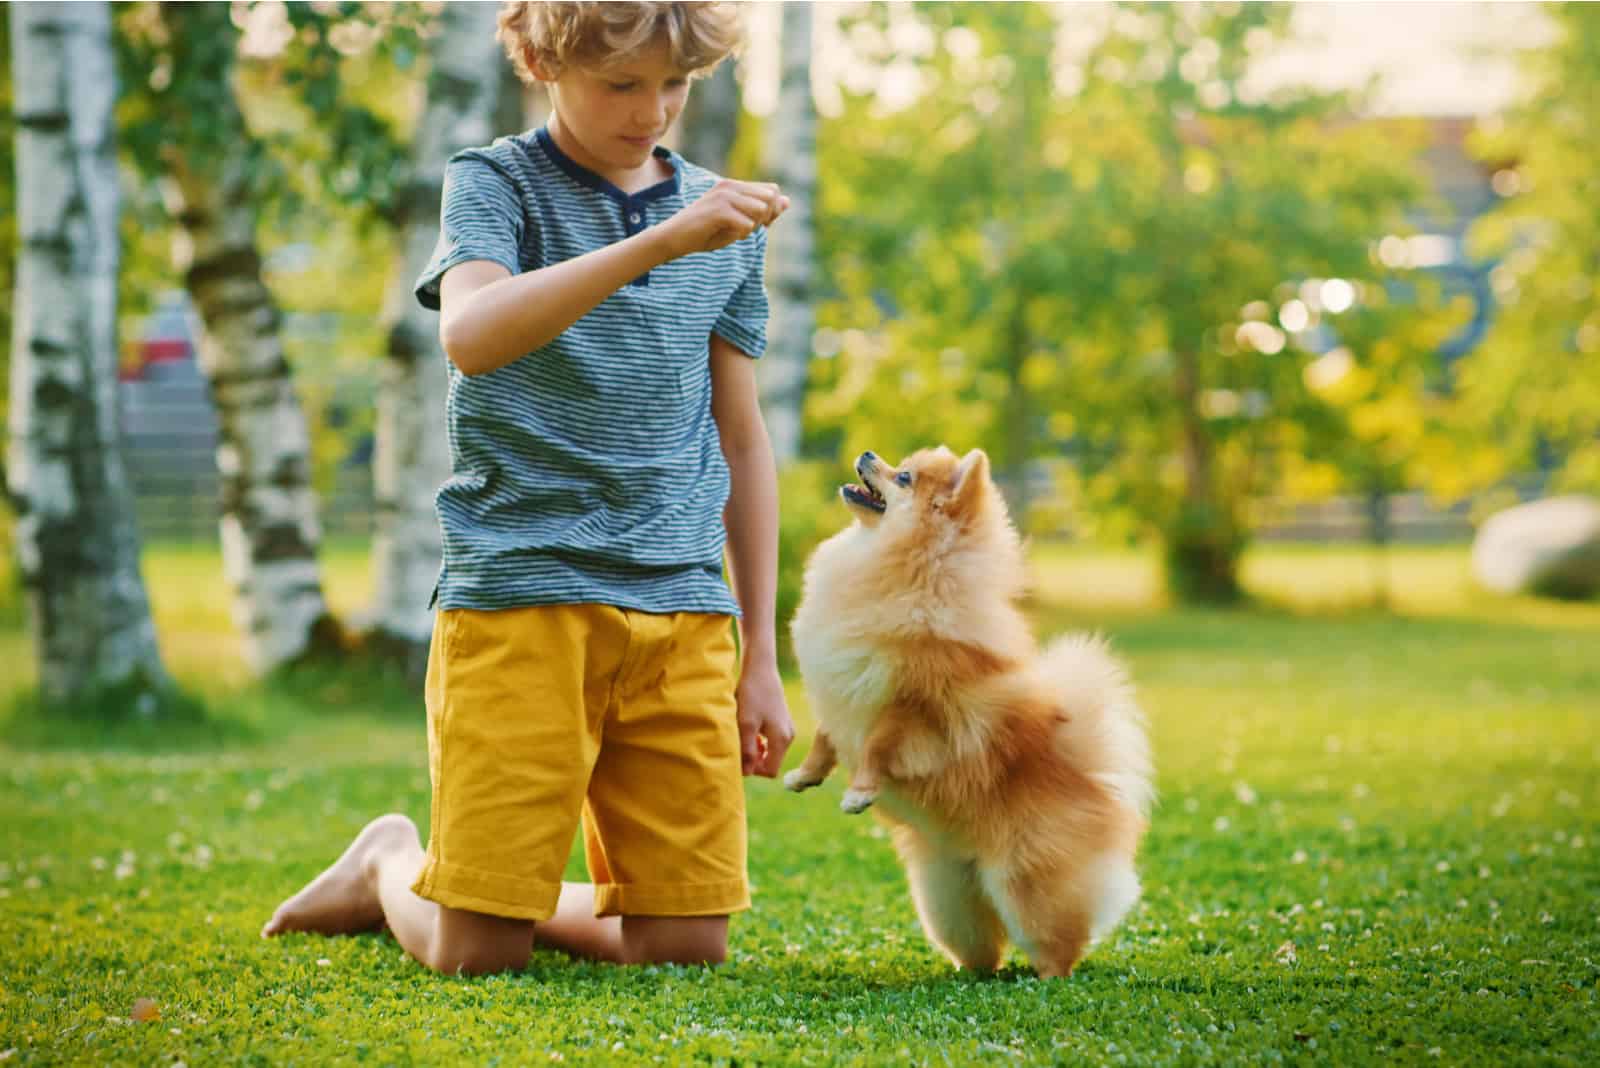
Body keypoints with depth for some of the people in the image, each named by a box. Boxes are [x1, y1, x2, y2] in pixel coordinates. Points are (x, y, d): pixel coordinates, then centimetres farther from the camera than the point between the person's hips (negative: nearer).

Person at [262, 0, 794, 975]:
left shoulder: (724, 219, 14)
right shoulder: (495, 183, 1)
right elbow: (471, 336, -21)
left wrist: (762, 657, 17)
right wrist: (660, 242, -31)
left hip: (682, 607, 4)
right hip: (521, 591, -4)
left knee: (687, 946, -1)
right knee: (476, 955, -4)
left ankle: (528, 902, 27)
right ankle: (391, 866, 28)